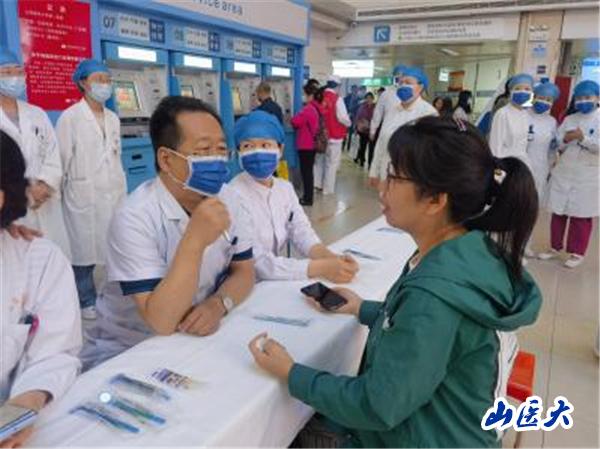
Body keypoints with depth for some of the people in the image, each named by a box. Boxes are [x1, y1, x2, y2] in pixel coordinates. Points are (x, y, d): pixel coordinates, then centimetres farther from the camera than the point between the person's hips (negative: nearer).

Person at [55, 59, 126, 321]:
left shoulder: (113, 118, 11)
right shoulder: (69, 117, -5)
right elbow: (62, 159, -5)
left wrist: (122, 190, 12)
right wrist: (60, 193, -4)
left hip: (112, 194, 5)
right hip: (83, 195, -4)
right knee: (84, 250, 4)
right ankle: (87, 301, 20)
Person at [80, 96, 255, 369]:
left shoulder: (228, 200, -4)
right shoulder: (135, 217, -23)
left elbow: (243, 271, 1)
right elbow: (161, 322, -26)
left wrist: (218, 304, -19)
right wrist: (195, 241, -36)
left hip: (194, 337, 5)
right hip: (126, 351, -4)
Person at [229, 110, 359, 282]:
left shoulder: (286, 188, 4)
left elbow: (302, 233, 0)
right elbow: (257, 263, -22)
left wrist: (330, 258, -19)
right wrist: (321, 268, -27)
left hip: (280, 282, 6)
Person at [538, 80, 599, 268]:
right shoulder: (568, 120, 10)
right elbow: (557, 146, 7)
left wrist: (582, 137, -19)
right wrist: (565, 140, -13)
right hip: (562, 172, 4)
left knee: (581, 216, 3)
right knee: (558, 213, 8)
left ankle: (577, 252, 15)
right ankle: (555, 247, 22)